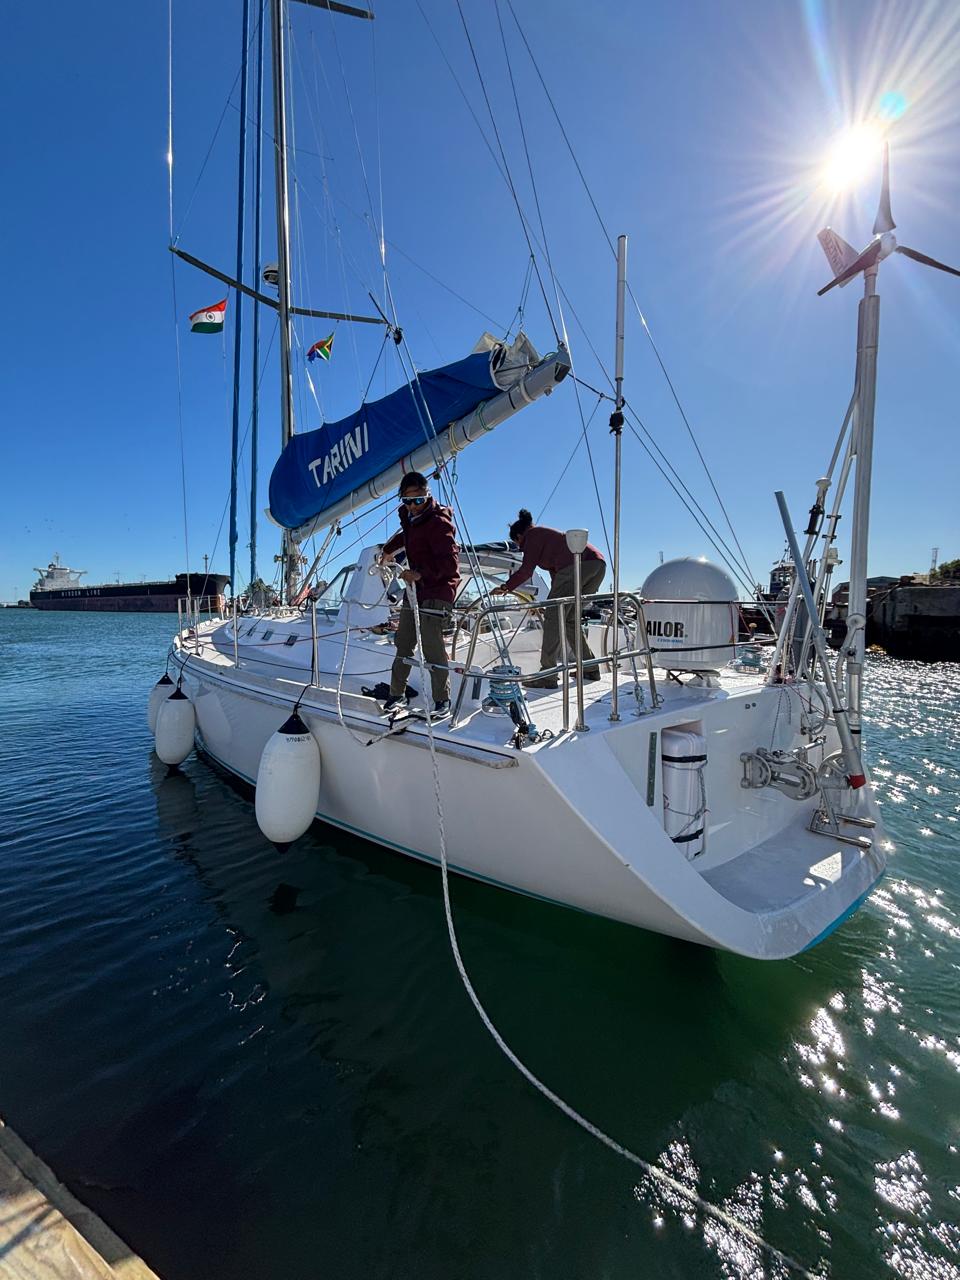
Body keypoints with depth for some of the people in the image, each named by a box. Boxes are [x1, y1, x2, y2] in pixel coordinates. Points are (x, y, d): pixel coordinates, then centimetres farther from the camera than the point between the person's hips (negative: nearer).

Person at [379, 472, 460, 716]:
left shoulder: (438, 523, -16)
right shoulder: (410, 517, 10)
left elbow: (450, 563, -23)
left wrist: (420, 574, -26)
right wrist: (388, 550, 45)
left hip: (436, 593, -8)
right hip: (415, 590, 8)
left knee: (432, 649, -9)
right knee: (403, 644, 9)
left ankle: (442, 701, 5)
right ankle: (398, 694, 21)